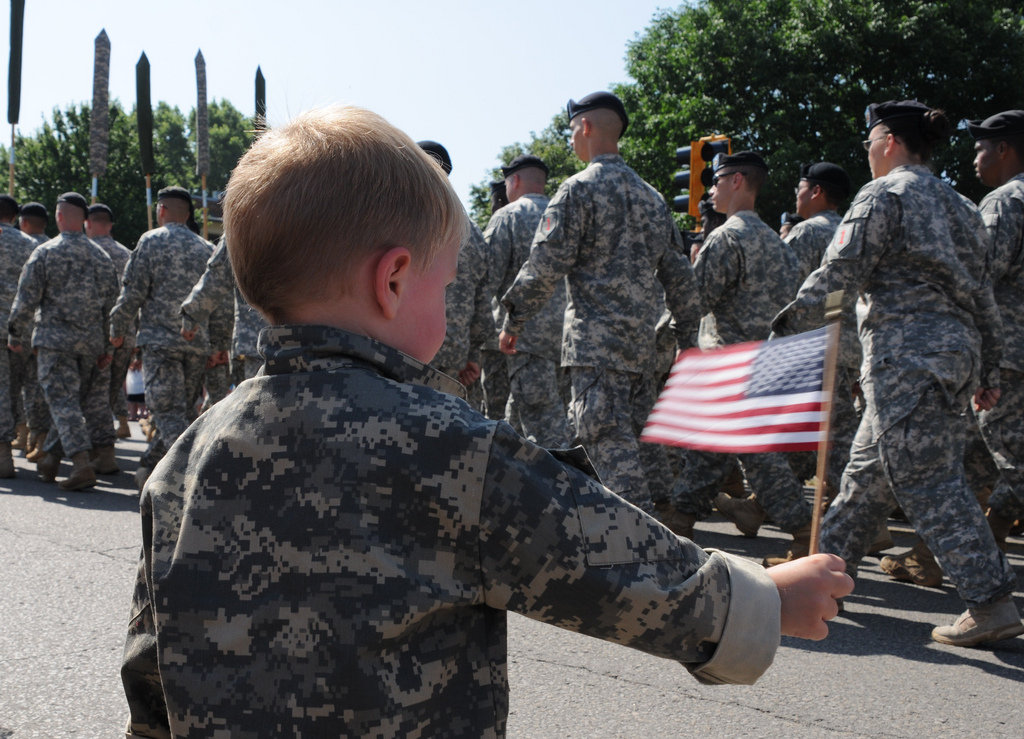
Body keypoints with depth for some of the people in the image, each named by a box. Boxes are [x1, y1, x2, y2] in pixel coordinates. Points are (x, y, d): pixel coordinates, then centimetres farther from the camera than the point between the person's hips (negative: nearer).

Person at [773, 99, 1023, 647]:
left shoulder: (883, 194, -4)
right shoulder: (959, 205, 20)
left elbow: (838, 276, -11)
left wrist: (784, 328, -3)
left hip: (908, 353, -9)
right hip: (956, 351, 9)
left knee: (928, 481, -8)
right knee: (869, 468, 16)